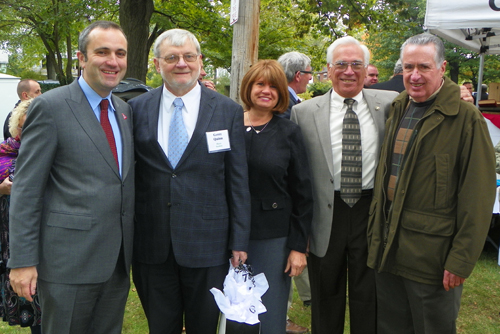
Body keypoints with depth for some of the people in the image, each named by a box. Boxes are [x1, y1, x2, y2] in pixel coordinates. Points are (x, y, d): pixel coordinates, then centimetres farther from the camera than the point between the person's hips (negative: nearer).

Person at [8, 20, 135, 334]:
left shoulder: (124, 110, 11)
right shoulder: (50, 106, -8)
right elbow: (26, 188, -10)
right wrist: (23, 260, -13)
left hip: (117, 261, 6)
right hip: (68, 261, -6)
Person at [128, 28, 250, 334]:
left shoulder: (229, 111, -1)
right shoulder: (137, 109, 3)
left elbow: (239, 183, -1)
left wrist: (240, 242, -3)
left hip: (207, 244, -1)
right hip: (153, 246, 2)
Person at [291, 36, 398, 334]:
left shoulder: (390, 104, 1)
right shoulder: (304, 112, 0)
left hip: (372, 212, 1)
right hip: (326, 216, 0)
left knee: (368, 298, 14)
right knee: (326, 299, 16)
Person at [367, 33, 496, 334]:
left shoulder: (465, 118, -12)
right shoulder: (397, 111, 9)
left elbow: (478, 197, -14)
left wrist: (461, 260, -16)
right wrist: (376, 233, 13)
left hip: (432, 256, -6)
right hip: (387, 250, 6)